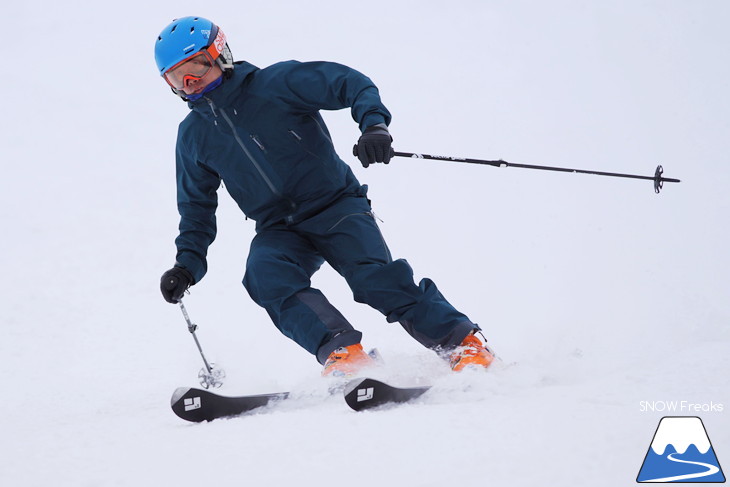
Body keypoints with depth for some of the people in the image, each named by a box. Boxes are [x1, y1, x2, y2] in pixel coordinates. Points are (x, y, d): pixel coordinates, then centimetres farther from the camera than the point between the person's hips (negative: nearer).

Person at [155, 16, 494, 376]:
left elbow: (350, 84, -12)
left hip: (335, 206, -4)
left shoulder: (275, 83, -7)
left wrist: (373, 123, -32)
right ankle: (340, 351, -38)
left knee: (375, 276, -25)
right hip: (278, 232, 4)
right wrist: (188, 263, 6)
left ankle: (464, 345, -17)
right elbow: (197, 207, 19)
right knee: (265, 273, -29)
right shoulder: (192, 137, 8)